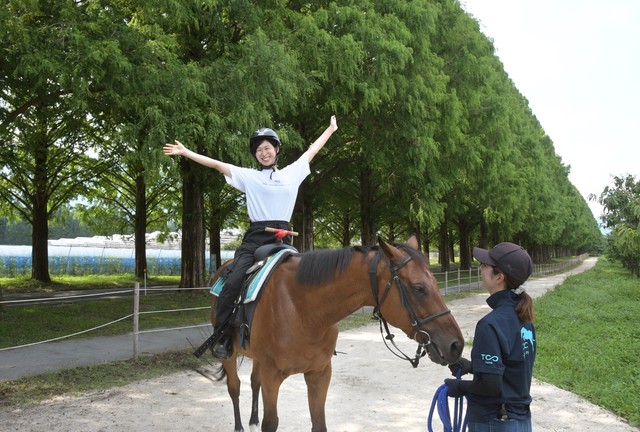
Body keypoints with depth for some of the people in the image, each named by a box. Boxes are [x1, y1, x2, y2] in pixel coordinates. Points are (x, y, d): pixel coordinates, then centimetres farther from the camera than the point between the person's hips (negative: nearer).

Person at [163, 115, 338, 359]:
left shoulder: (292, 173, 16)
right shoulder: (249, 176, 11)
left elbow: (312, 151, 26)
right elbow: (217, 164, 8)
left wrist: (331, 129, 34)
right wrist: (185, 152, 4)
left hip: (282, 238, 2)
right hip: (255, 238, -1)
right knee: (232, 283, -20)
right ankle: (221, 337, -10)